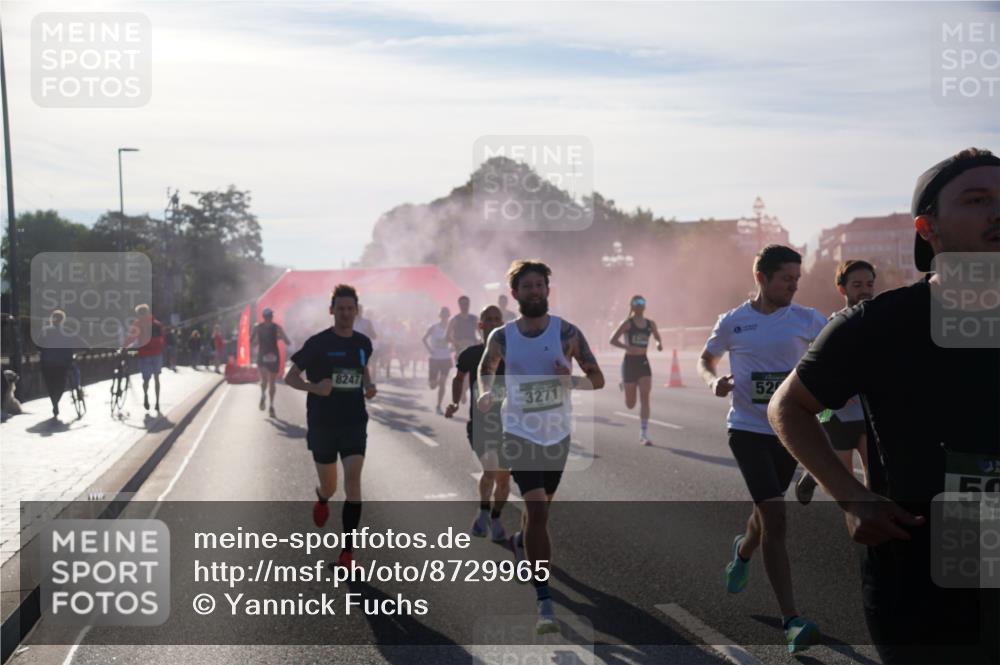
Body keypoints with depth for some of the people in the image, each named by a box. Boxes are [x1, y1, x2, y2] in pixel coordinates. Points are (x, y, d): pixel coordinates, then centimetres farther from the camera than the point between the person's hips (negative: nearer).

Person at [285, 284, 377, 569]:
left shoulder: (363, 343, 4)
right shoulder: (317, 343, -8)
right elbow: (290, 377, -4)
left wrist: (369, 385, 4)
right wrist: (314, 387, -23)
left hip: (354, 423, 2)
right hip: (322, 424, -2)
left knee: (353, 478, -15)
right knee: (329, 487, 8)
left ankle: (347, 552, -11)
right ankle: (322, 500, 50)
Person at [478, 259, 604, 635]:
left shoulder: (567, 333, -7)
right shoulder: (501, 337, -3)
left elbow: (598, 379, -4)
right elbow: (486, 368, 17)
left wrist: (572, 380, -24)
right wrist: (486, 391, -4)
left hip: (558, 434, 2)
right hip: (520, 433, -2)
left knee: (539, 507, 20)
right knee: (538, 509, -16)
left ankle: (519, 542, 57)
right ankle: (544, 601, -15)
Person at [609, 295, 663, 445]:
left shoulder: (650, 324, 6)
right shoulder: (627, 323, -6)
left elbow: (658, 338, 22)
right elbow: (612, 340, -11)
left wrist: (659, 344, -3)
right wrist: (628, 347, -27)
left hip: (644, 363, 3)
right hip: (629, 362, -3)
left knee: (645, 398, -12)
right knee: (630, 405, 5)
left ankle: (644, 435, -9)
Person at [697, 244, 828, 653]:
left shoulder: (807, 320, 0)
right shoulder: (733, 323, -1)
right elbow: (706, 361, 14)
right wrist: (715, 382, -8)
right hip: (747, 429, -3)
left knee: (767, 512, 19)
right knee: (775, 516, -14)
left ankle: (742, 552, 56)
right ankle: (791, 621, -14)